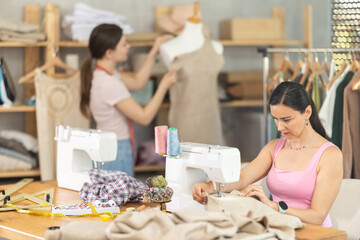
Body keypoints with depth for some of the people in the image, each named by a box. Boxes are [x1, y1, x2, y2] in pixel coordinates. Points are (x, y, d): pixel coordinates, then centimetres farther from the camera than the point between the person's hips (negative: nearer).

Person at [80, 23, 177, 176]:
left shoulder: (98, 74, 5)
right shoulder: (109, 84, -25)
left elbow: (137, 83, 19)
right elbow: (144, 117, -20)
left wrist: (153, 53, 15)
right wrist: (164, 86, -11)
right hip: (116, 152, -10)